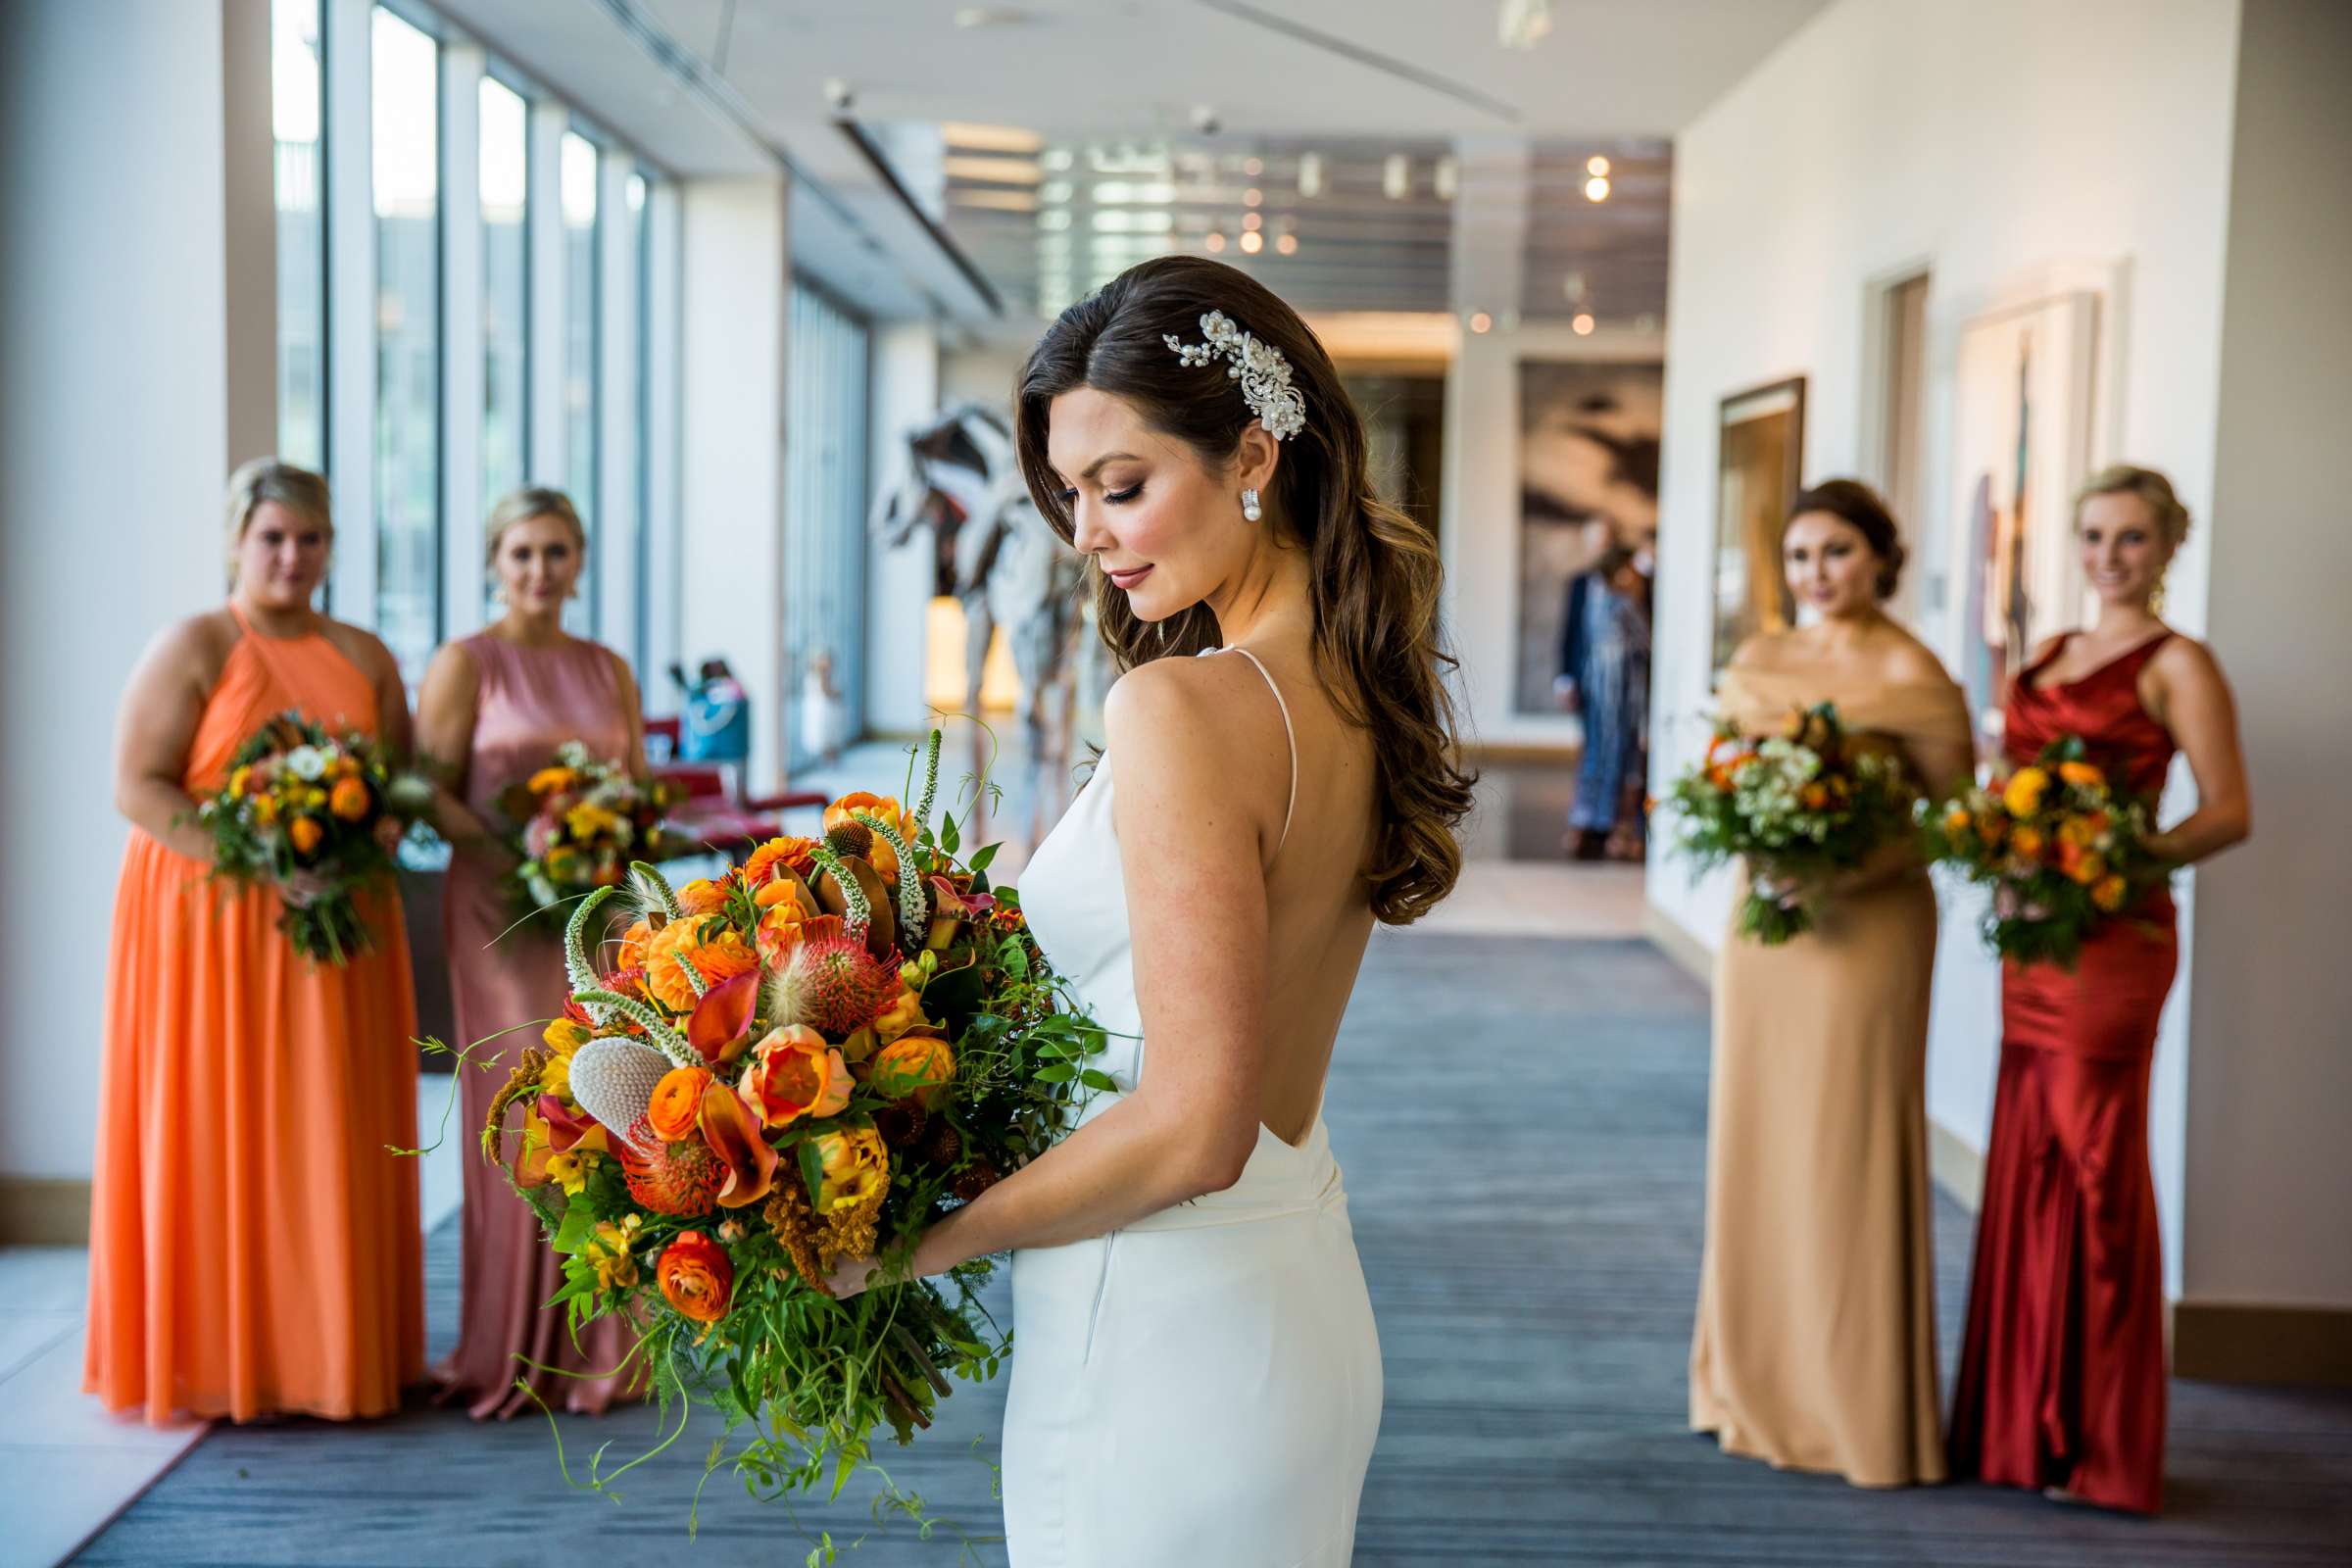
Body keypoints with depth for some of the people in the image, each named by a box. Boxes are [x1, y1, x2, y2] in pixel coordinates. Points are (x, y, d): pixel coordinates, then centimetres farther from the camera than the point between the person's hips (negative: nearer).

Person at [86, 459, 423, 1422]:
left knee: (332, 1143, 4)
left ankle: (328, 1354, 11)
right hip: (210, 924, -4)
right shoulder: (192, 649, -2)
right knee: (214, 1139, -3)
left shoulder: (364, 659, 13)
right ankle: (213, 1357, 6)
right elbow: (137, 787, -10)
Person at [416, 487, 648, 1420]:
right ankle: (521, 1355, 5)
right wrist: (512, 856, -20)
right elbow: (433, 796, -6)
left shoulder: (609, 670, 14)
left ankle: (594, 1346, 14)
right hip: (503, 912, -4)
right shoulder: (466, 664, 0)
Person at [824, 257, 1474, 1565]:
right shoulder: (1361, 692, 4)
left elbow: (1191, 1129, -24)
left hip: (1165, 1341, -8)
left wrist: (921, 1242, -13)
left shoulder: (1182, 706, -22)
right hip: (1304, 1299, 8)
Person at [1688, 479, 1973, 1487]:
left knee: (1850, 1150, -2)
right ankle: (1758, 1387, 23)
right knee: (1754, 1141, 10)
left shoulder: (1909, 675, -7)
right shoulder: (1755, 662, 10)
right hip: (1762, 921, 6)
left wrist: (1846, 862, -21)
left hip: (1866, 928, -6)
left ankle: (1860, 1407, 10)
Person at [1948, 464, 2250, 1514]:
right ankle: (2025, 1419, 20)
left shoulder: (2177, 666, -4)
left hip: (2114, 936, -7)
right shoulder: (2047, 657, 16)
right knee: (2026, 1163, 9)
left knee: (2097, 1166, -2)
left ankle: (2102, 1444, 9)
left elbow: (2228, 811, -10)